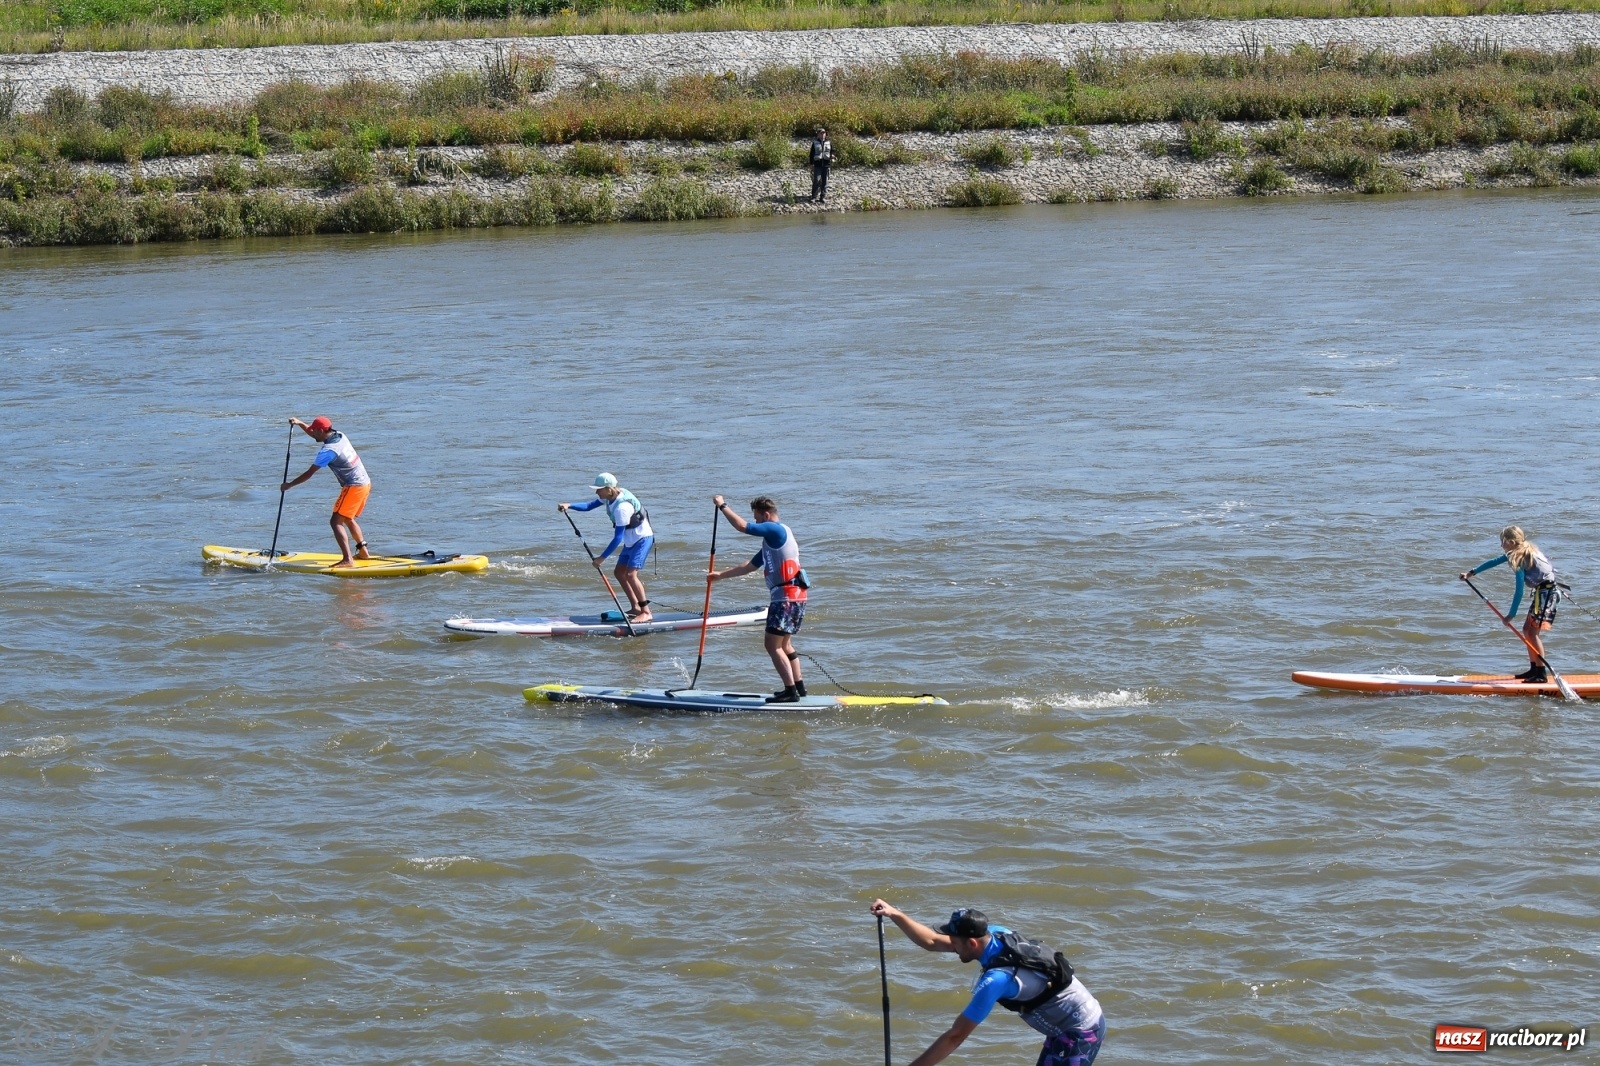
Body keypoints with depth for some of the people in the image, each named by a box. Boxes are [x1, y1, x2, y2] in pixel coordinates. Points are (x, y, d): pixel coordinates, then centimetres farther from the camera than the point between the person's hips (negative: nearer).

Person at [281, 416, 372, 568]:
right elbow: (314, 435, 27)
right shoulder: (339, 436, 7)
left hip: (353, 487, -9)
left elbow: (309, 473, -15)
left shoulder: (328, 451, -18)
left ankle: (347, 559, -24)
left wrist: (289, 485, -6)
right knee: (348, 520, 25)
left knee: (336, 521, -12)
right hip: (365, 483, 9)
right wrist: (300, 423, 17)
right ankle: (363, 552, 30)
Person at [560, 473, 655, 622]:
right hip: (631, 540, 10)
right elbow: (589, 506, 7)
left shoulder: (622, 507, -31)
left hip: (642, 538, -10)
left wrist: (602, 558, -25)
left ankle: (646, 612, -13)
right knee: (620, 573, 9)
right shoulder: (610, 496, -4)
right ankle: (635, 608, 17)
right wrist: (569, 506, -9)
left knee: (630, 574, -18)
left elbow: (618, 538, -29)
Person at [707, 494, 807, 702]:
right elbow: (750, 566, 28)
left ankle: (791, 692, -12)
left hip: (786, 597, -10)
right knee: (784, 644, 20)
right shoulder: (772, 539, 22)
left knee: (773, 645, -9)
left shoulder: (776, 530, -10)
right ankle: (798, 687, 25)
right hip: (793, 597, 10)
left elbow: (742, 526, -18)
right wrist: (721, 575, 31)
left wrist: (722, 506, -6)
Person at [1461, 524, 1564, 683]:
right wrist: (1472, 572, 29)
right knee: (1527, 630, 16)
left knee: (1534, 631, -13)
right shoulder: (1523, 552, 12)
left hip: (1547, 592, -10)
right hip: (1542, 591, 10)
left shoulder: (1519, 558, -16)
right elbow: (1494, 562, 23)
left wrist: (1512, 614, -15)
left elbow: (1519, 590, -19)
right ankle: (1534, 668, 20)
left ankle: (1542, 674, -17)